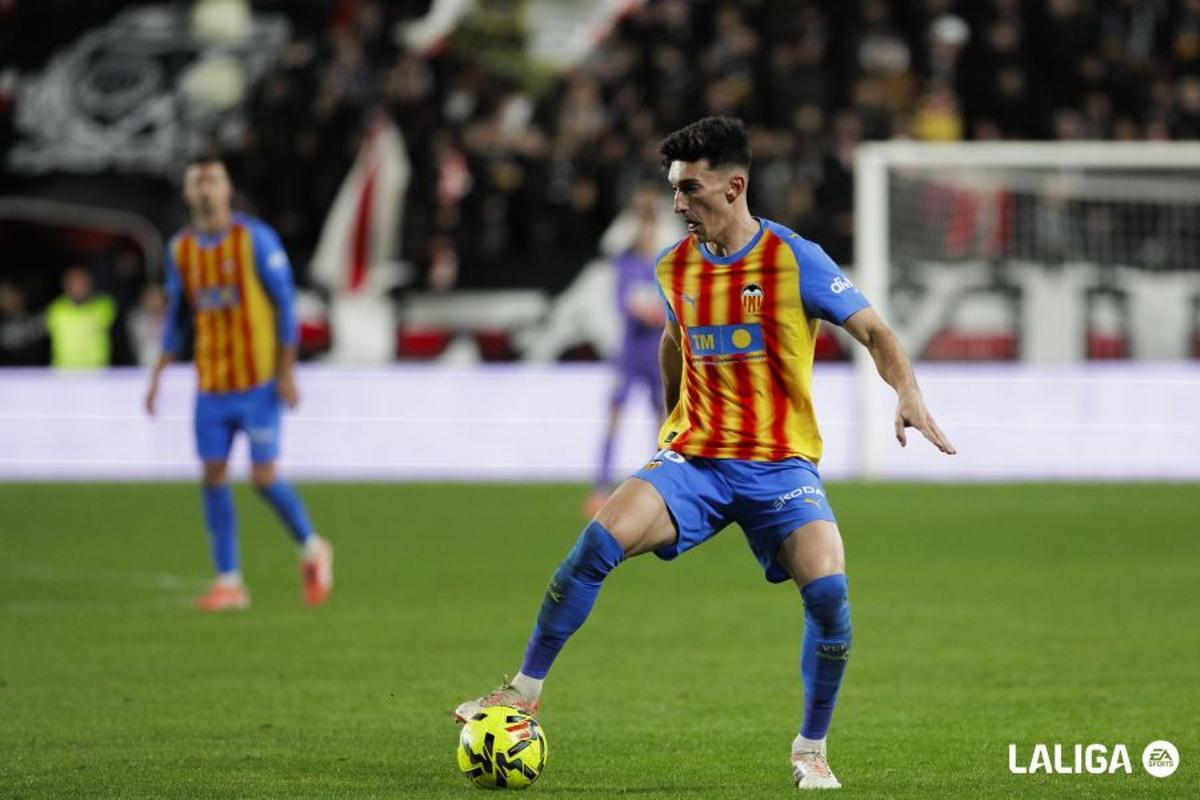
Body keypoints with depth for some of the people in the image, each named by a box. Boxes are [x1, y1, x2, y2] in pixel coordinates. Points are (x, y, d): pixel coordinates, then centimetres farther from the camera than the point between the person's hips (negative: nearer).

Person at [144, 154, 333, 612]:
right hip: (211, 384, 4)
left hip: (258, 380, -4)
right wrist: (157, 376, 10)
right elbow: (177, 317, 16)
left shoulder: (255, 239, -7)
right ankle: (229, 582, 4)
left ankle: (312, 549, 17)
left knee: (263, 478, -8)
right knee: (214, 476, -2)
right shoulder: (181, 249, 7)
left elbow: (285, 304, -6)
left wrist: (287, 373, -11)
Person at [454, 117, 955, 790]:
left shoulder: (795, 260, -7)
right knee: (601, 540, -22)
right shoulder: (675, 268, 6)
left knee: (829, 590, -24)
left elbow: (873, 331, -9)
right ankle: (526, 690, -9)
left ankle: (812, 750, -2)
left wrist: (909, 394, -26)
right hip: (695, 458, 3)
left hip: (780, 464, -3)